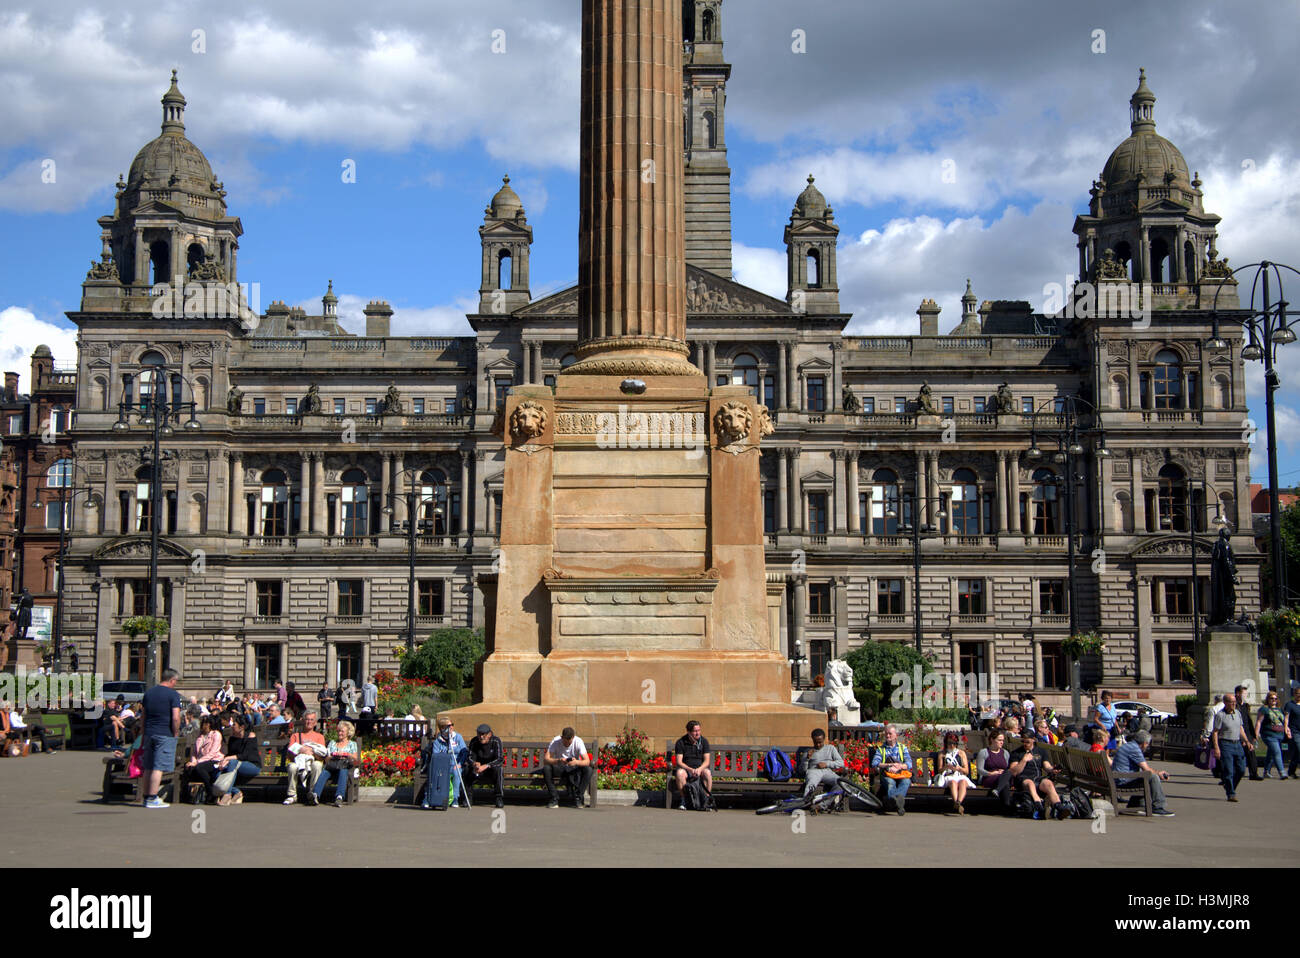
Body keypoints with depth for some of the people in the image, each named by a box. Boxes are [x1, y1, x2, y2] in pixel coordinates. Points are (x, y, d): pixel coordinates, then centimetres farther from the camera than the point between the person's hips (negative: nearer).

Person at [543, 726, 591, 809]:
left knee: (588, 770, -30)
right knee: (546, 769, -31)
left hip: (574, 769, 0)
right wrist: (558, 760, -43)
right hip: (559, 769, 0)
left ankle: (578, 798, -21)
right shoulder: (555, 741, -18)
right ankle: (554, 799, -22)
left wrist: (576, 762, -45)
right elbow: (545, 759, -25)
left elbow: (587, 761, -24)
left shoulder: (578, 741, -18)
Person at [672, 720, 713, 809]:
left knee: (707, 772, -33)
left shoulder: (704, 741, 0)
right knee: (680, 773, -35)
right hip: (686, 768, -1)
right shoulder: (680, 742, -5)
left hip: (700, 768, 1)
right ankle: (682, 802, -25)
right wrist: (690, 770, -28)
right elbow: (678, 762, -10)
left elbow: (707, 761, -5)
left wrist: (699, 769, -27)